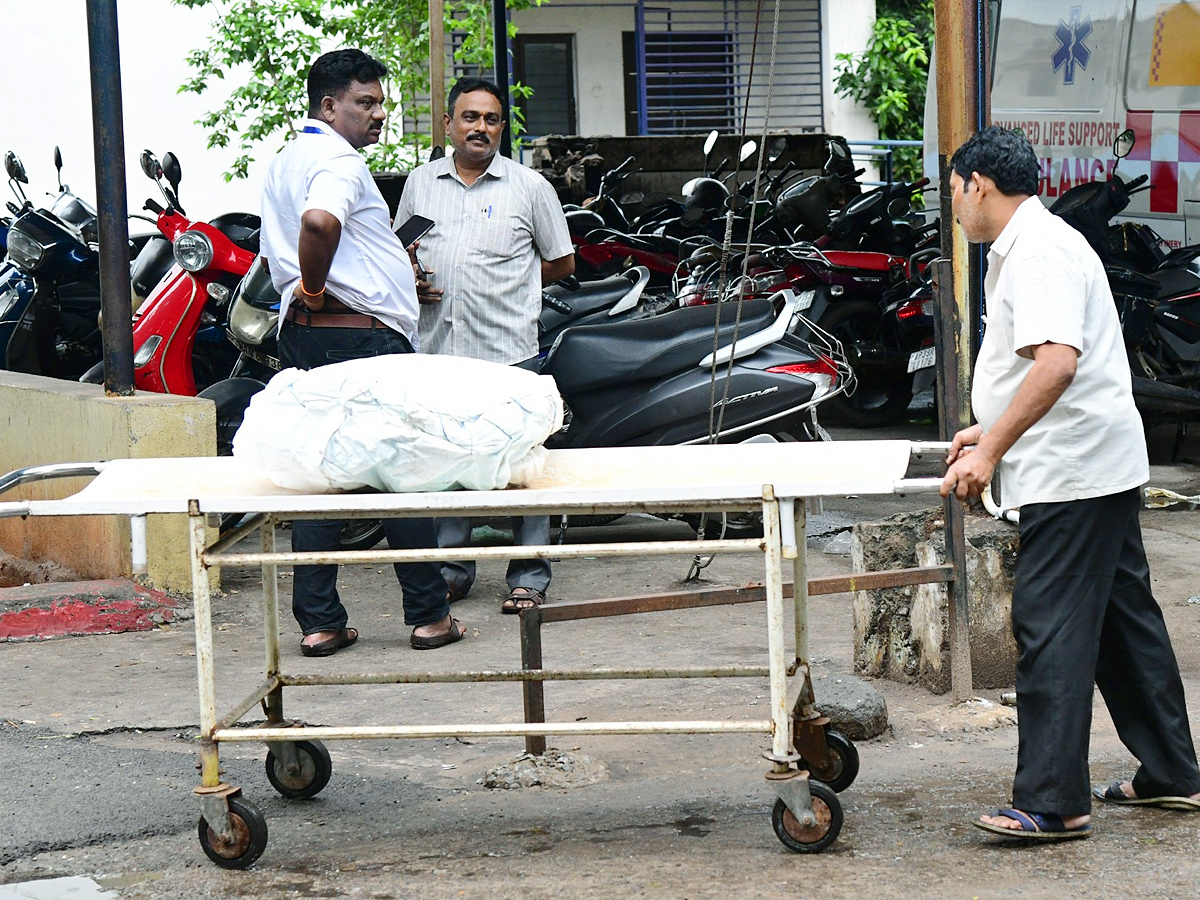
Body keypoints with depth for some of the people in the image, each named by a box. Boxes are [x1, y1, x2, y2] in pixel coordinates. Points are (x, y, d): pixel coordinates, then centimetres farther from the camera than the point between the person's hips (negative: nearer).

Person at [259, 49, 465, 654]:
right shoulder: (337, 161, -13)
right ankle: (428, 615, 5)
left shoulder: (283, 164, 18)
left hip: (300, 333, 9)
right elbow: (319, 220, -34)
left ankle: (318, 621, 8)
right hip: (362, 334, -9)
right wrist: (315, 285, -19)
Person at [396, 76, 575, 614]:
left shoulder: (528, 186, 4)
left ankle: (529, 576, 4)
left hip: (508, 352, -3)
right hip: (436, 349, 3)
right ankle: (451, 567, 18)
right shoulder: (420, 182, 13)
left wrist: (506, 285, 0)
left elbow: (562, 262, 9)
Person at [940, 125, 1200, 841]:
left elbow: (1057, 361, -28)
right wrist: (991, 432, 25)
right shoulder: (1028, 246, 18)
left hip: (1072, 473, -11)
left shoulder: (1036, 251, -16)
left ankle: (1053, 801, -8)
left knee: (1049, 628, -9)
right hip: (1104, 467, 11)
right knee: (1124, 617, 15)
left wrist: (992, 449, -26)